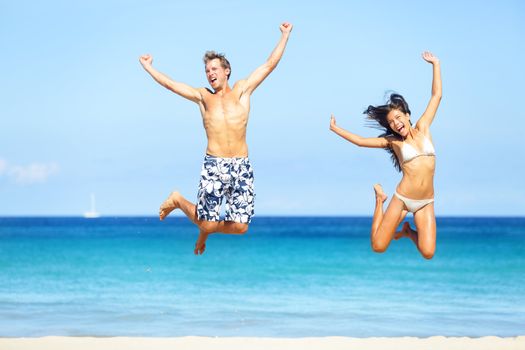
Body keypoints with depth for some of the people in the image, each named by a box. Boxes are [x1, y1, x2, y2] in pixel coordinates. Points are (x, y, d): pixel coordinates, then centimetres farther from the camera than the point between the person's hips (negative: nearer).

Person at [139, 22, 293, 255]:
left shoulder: (241, 91, 16)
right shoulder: (203, 96, 16)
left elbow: (269, 65, 15)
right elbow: (170, 84, 22)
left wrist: (284, 36, 16)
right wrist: (148, 68, 28)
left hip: (241, 166, 1)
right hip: (214, 166, -1)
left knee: (240, 227, -4)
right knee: (207, 223, -5)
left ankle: (206, 231, 28)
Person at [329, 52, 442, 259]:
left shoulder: (423, 129, 7)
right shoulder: (393, 141, 4)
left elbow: (436, 96, 9)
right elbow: (361, 141, 9)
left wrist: (435, 64, 11)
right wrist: (335, 129, 13)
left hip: (425, 203, 1)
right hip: (402, 199, -1)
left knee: (428, 253, -15)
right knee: (378, 247, -4)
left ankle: (408, 231, 22)